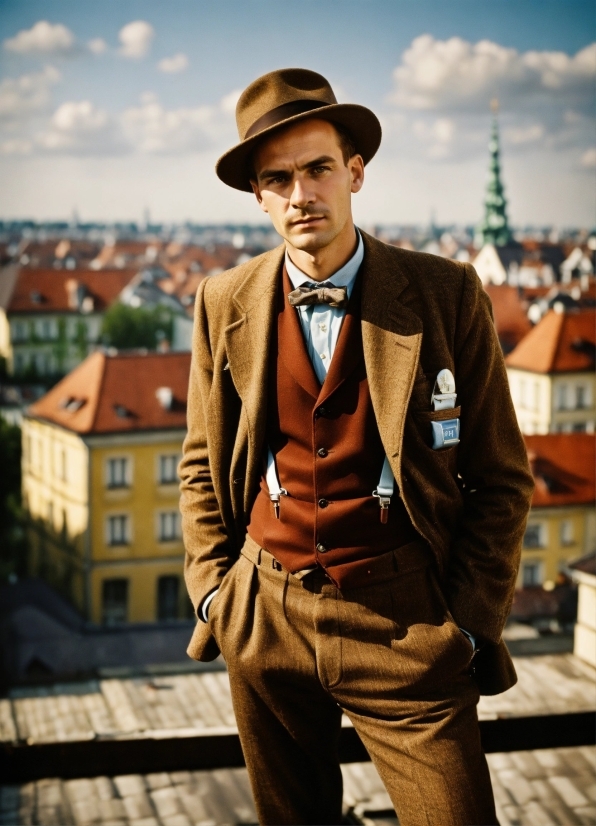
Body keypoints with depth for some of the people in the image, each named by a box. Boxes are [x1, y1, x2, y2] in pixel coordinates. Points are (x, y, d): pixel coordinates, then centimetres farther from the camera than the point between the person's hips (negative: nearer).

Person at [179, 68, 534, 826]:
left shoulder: (446, 296, -7)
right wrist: (211, 588, 4)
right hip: (262, 618, 3)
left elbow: (499, 477, -2)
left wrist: (470, 620, -7)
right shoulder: (224, 303, 0)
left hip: (404, 621, -2)